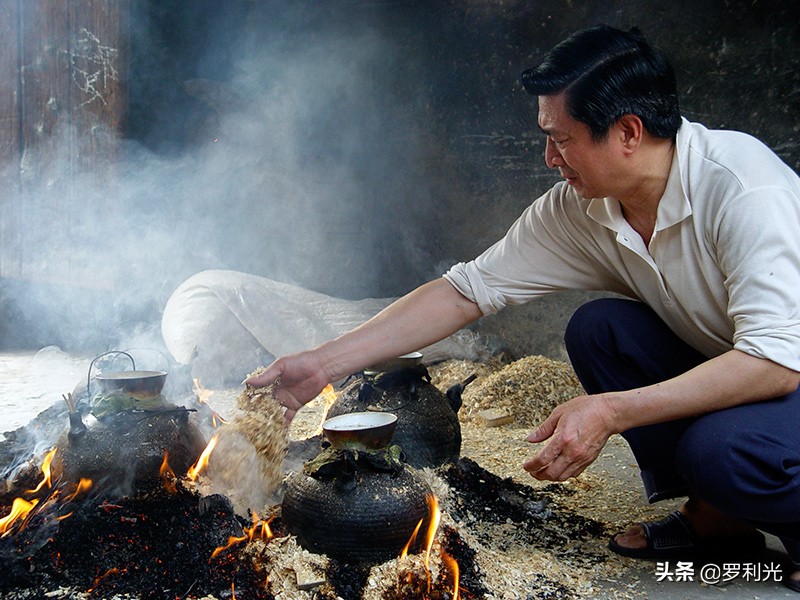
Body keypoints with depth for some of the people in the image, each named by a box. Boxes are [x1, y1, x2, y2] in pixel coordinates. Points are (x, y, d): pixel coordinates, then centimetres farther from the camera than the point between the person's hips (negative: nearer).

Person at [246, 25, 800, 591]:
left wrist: (612, 411, -40)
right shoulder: (576, 209, -10)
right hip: (719, 366, 7)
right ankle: (713, 516, -1)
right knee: (596, 327, -16)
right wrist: (324, 363, -13)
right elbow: (466, 290, -9)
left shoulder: (743, 188, -29)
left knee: (723, 450, -35)